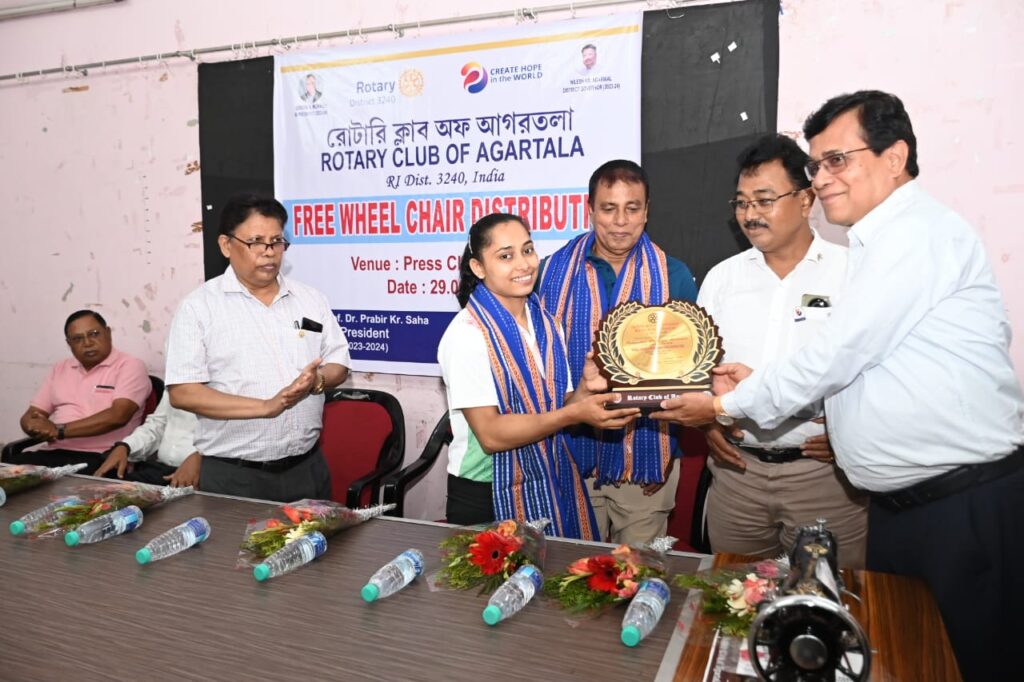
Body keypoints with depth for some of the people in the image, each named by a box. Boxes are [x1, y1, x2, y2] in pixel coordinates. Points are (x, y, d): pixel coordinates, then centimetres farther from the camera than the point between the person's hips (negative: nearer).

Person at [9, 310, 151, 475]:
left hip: (100, 458, -6)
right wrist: (38, 427, -7)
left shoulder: (129, 366, -1)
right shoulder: (60, 369, 20)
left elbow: (118, 416, -15)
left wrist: (59, 430, -14)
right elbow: (29, 416, 18)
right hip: (53, 453, 6)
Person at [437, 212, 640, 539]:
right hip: (486, 497, -6)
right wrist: (574, 414, -28)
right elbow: (490, 434, -21)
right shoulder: (466, 333, -17)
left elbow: (557, 409, 6)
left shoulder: (546, 323, 3)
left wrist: (585, 389, -14)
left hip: (551, 487, 6)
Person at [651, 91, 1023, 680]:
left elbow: (839, 353, -18)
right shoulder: (881, 244, 15)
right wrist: (760, 383, 4)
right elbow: (855, 364, 16)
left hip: (969, 504, -9)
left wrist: (728, 404, -8)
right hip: (900, 500, 9)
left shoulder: (919, 233, -16)